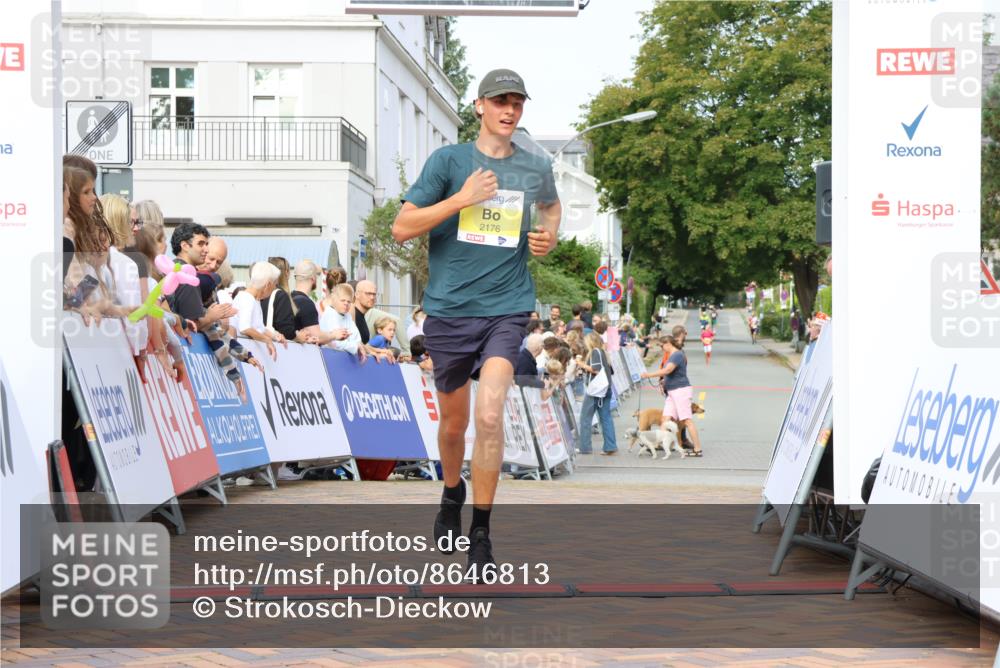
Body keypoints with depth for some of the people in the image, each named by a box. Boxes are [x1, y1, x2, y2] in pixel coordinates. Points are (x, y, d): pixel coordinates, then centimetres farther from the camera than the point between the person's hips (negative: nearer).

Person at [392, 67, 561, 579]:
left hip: (507, 308, 0)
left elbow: (550, 206, 31)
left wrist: (550, 237, 9)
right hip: (450, 308, 0)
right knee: (454, 423, 14)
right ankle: (452, 494, 45)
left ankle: (481, 533, -8)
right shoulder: (449, 160, -1)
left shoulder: (536, 168, 7)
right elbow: (402, 228, -5)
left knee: (489, 415, -19)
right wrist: (462, 197, -15)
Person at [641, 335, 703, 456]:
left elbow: (667, 370, -25)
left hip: (681, 390, -10)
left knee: (686, 421, -9)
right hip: (672, 392, 10)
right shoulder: (671, 355, 17)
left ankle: (698, 449, -7)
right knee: (666, 419, 2)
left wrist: (649, 375, -20)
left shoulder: (678, 355, -14)